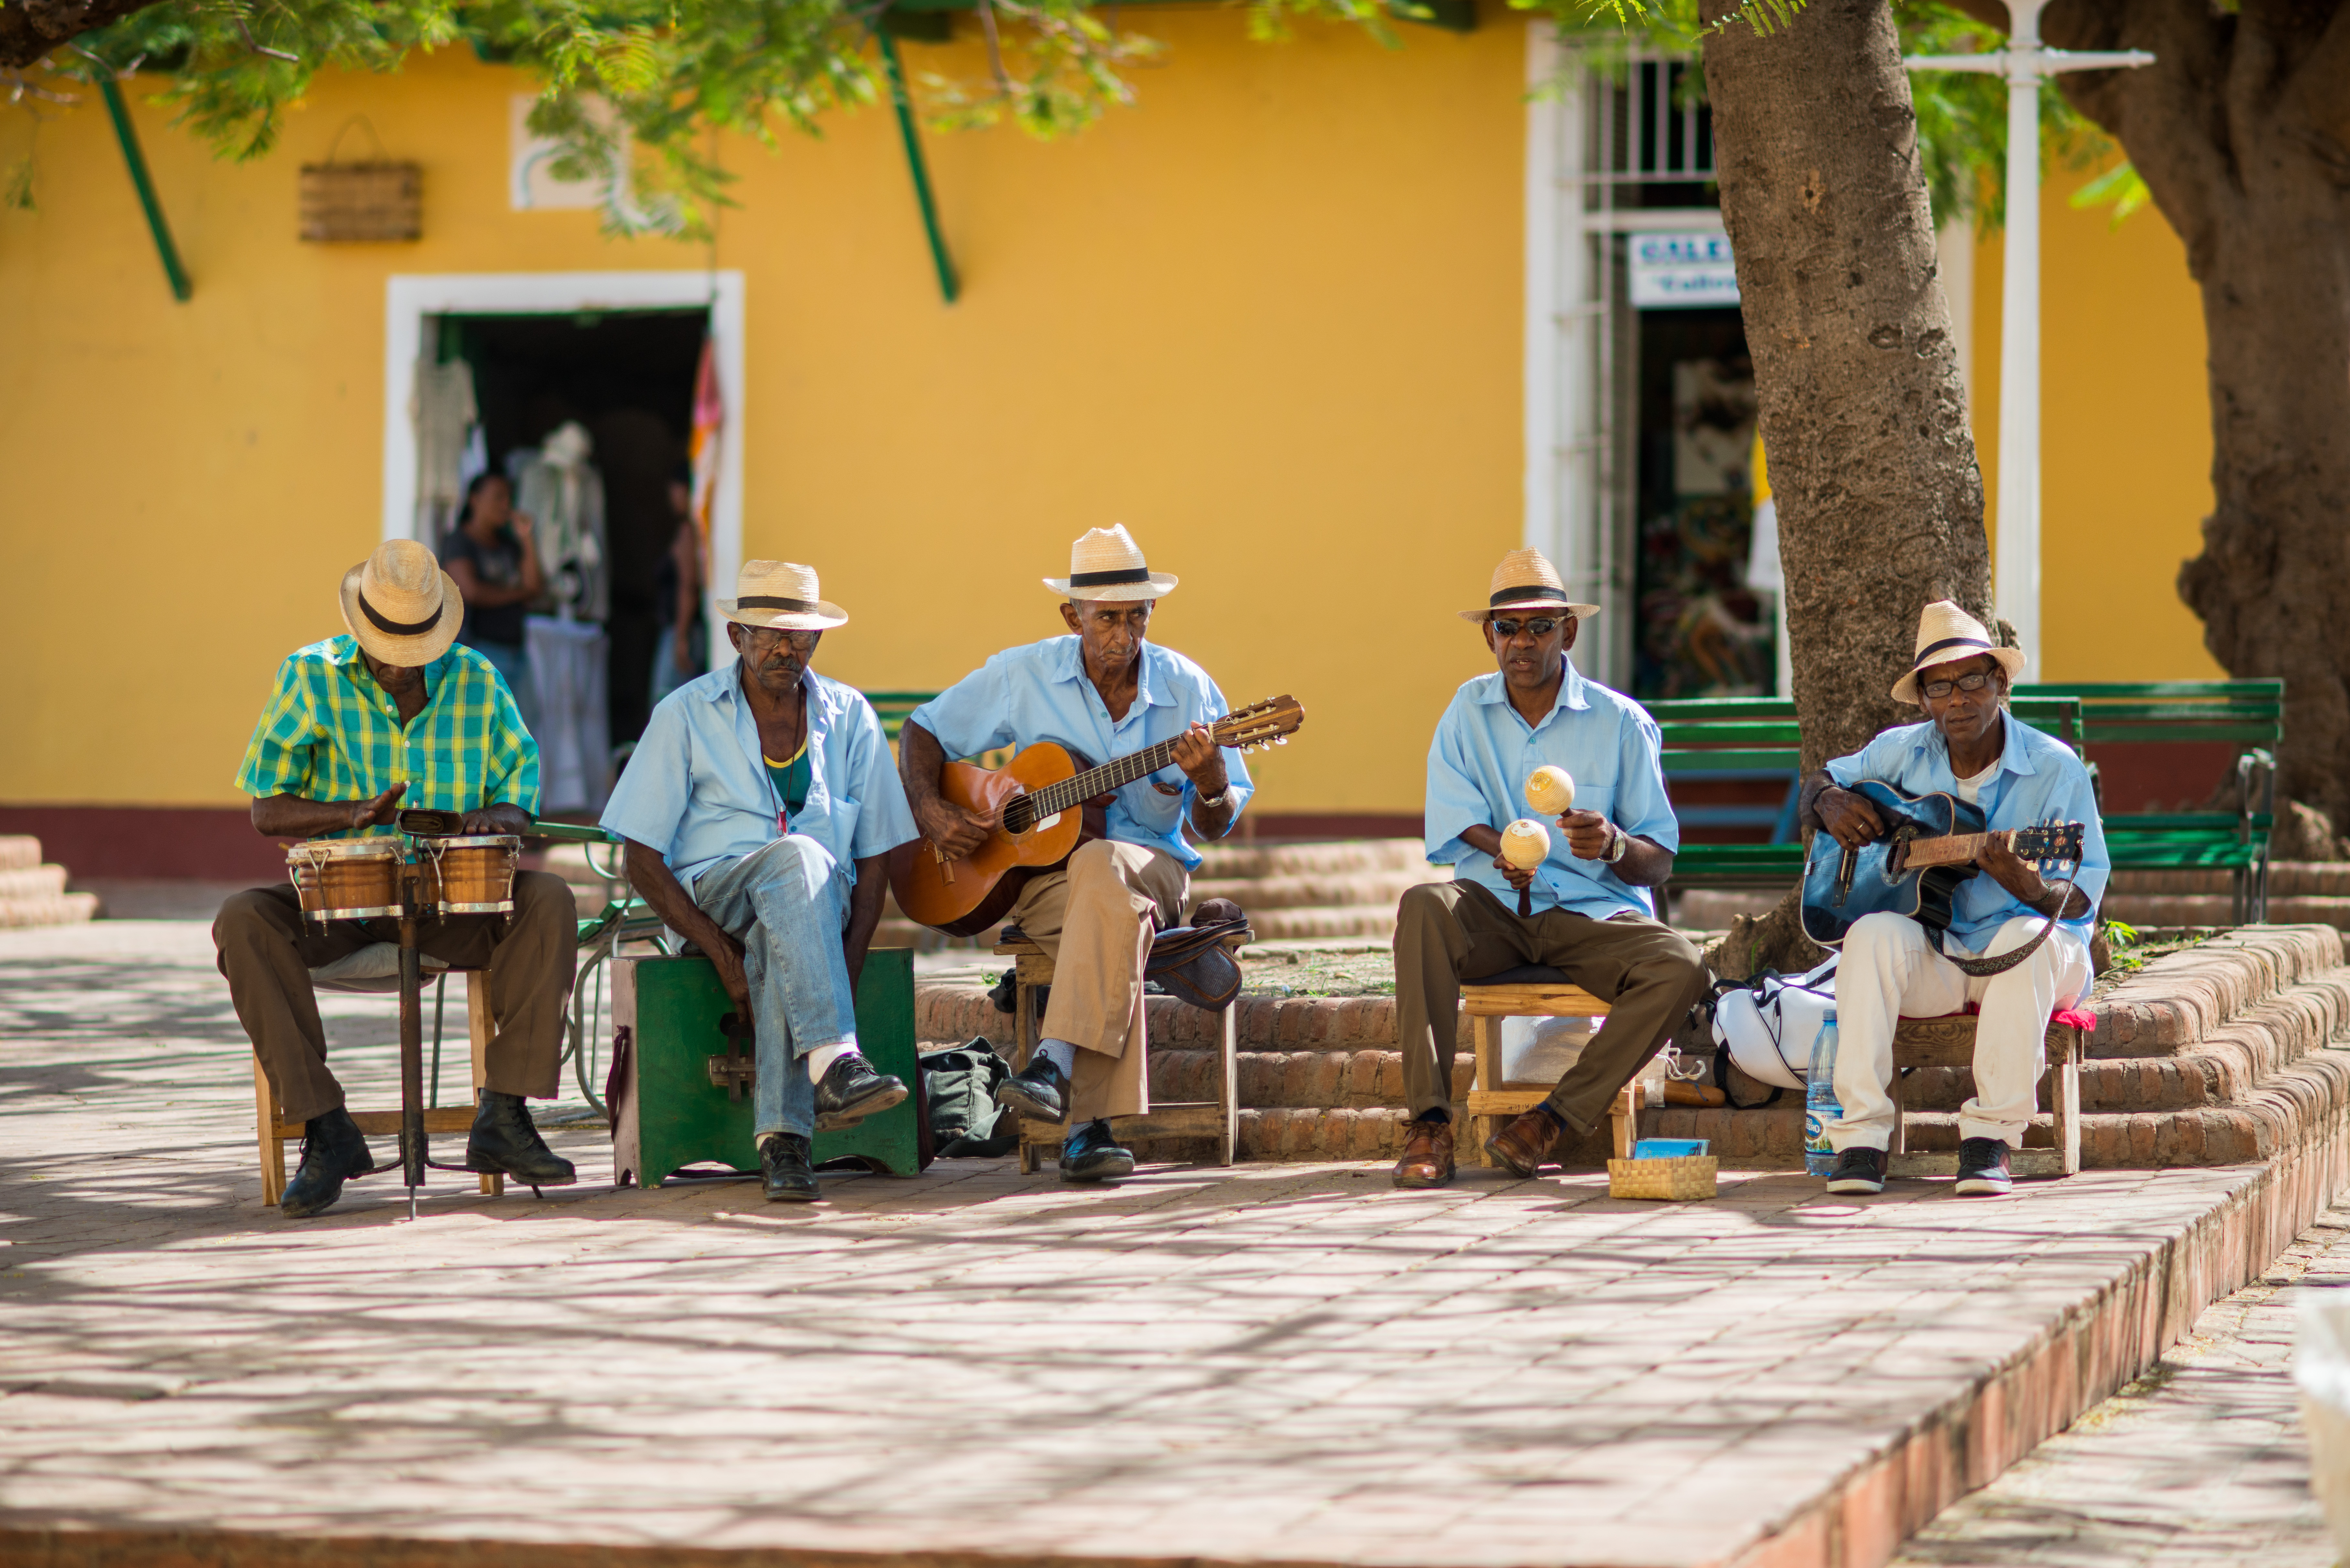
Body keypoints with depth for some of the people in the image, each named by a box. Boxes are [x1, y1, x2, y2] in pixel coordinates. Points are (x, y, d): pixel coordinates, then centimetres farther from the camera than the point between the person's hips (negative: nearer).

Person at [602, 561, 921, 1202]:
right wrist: (722, 956, -15)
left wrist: (848, 965, -9)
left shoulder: (850, 718, 10)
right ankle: (835, 1066, -51)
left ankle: (782, 1137, -45)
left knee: (778, 942, -38)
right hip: (713, 895, -2)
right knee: (797, 857, -37)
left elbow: (875, 856, 9)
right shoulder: (687, 715, 2)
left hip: (822, 898, 2)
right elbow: (644, 863, -2)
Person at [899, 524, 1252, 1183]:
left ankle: (1056, 1063, -48)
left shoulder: (1188, 689, 3)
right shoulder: (1024, 676, 2)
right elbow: (923, 728, 12)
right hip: (1040, 871, 0)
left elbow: (1216, 826, 6)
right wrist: (929, 809, -6)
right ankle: (1091, 1125, -46)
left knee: (1100, 869, -39)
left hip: (1149, 864, 0)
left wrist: (1210, 784, -18)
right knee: (1115, 914, -37)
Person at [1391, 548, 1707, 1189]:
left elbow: (1659, 864, 0)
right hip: (1493, 908, 1)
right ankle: (1430, 1124, -35)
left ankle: (1553, 1120, -22)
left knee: (1680, 970, -30)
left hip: (1594, 913, -1)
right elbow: (1452, 824, -2)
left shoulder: (1622, 723, 2)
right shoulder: (1468, 711, 8)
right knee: (1424, 906, -33)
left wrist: (1614, 847, -24)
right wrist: (1502, 849, -25)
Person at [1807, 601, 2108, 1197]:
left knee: (2029, 938, -38)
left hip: (2015, 940, -2)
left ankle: (1990, 1138, -30)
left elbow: (2082, 901, -11)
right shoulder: (1903, 754, 4)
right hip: (1932, 957, 2)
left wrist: (2024, 884, -34)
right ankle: (1860, 1137, -32)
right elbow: (1819, 784, 20)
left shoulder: (2055, 769, -8)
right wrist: (1831, 803, -6)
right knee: (1873, 935, -31)